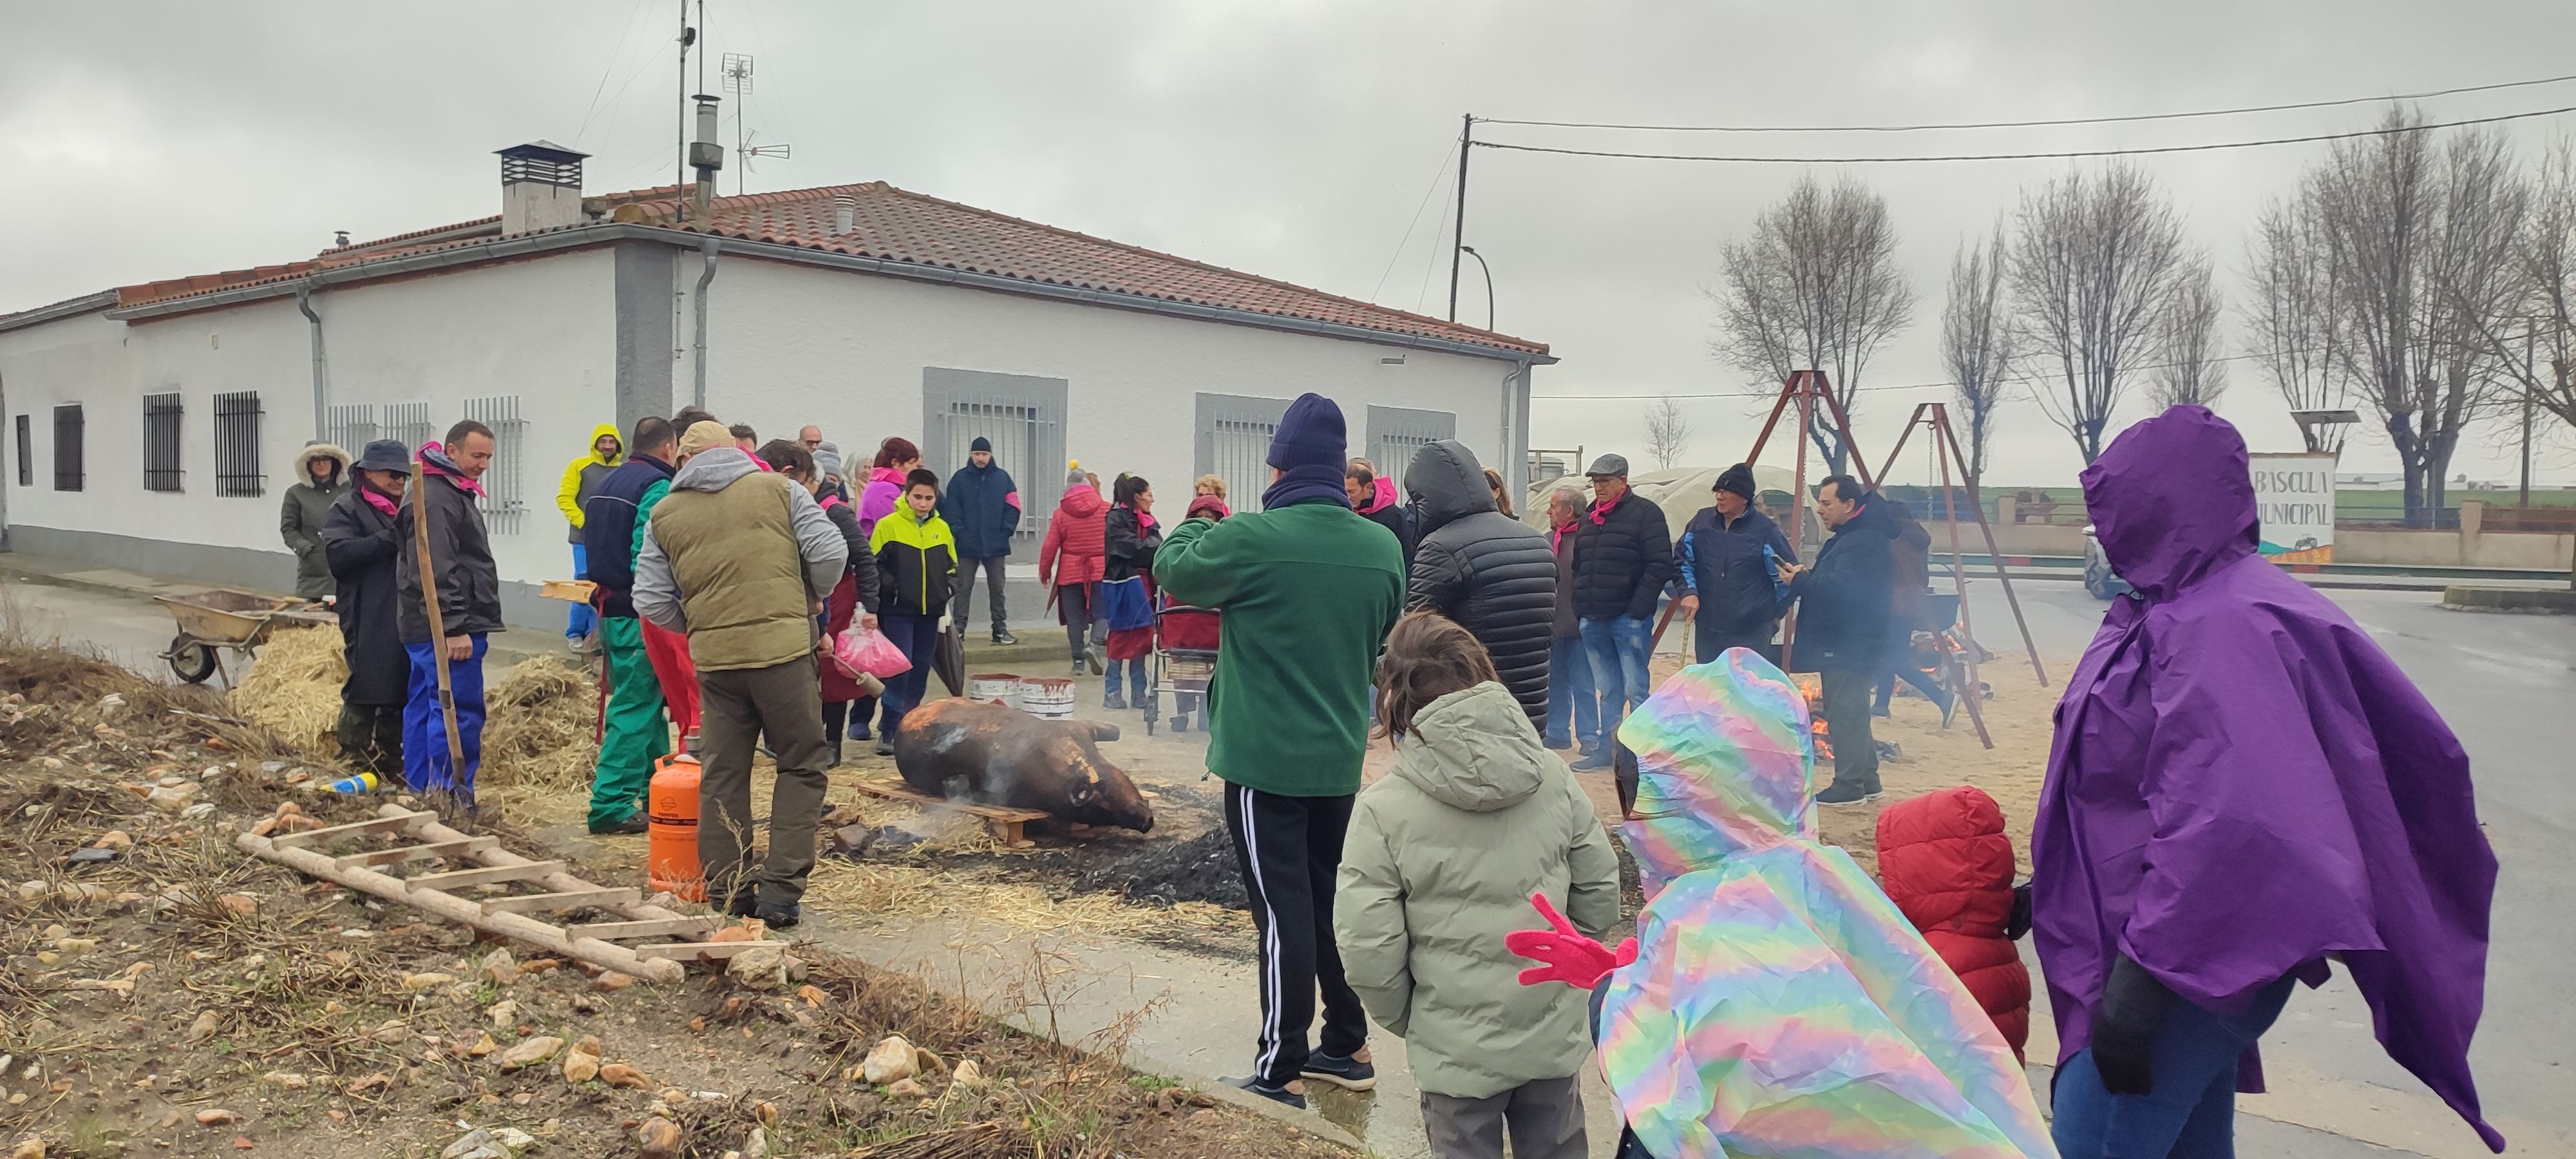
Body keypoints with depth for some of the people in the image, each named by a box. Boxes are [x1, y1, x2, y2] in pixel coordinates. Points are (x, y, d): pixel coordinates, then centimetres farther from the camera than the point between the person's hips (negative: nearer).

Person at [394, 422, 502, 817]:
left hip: (428, 630, 11)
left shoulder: (453, 492, 20)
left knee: (424, 704, 14)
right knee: (459, 711, -10)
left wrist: (460, 623, 29)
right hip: (447, 629, -11)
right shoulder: (436, 498, -15)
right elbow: (437, 572, -23)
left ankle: (421, 790, 21)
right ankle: (451, 795, -8)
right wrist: (454, 627, -24)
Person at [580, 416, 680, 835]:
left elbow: (593, 549, 20)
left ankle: (656, 787, 24)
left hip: (610, 611, 9)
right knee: (635, 710, -5)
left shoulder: (604, 485, 17)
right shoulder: (657, 487, -13)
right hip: (640, 617, -9)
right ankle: (611, 805, -4)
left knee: (648, 704, 17)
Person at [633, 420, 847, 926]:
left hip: (714, 657, 3)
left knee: (722, 774, 14)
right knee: (800, 768, 7)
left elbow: (651, 601, 7)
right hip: (784, 648, -2)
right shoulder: (779, 489, 3)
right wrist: (807, 597, 15)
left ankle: (727, 894, 17)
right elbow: (830, 554, -4)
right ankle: (781, 892, 1)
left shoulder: (665, 514, 9)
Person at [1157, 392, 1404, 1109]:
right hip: (1339, 760, 6)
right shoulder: (1384, 548, 0)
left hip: (1263, 759, -5)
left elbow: (1172, 570, 1)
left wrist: (1196, 527, 19)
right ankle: (1347, 1046, 28)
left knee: (1283, 913, -1)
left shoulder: (1252, 538, -17)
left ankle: (1280, 1072, 6)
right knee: (1330, 902, 18)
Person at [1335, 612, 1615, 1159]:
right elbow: (1601, 895, 1)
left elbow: (1368, 950, -15)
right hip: (1555, 1033, 3)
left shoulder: (1383, 808, -15)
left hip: (1457, 1050, -3)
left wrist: (1406, 1020, 3)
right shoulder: (1550, 776, -6)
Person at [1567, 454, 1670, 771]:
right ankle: (1608, 749, 18)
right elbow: (1578, 567, 23)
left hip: (1629, 619, -7)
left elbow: (1660, 566, -10)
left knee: (1636, 689, -5)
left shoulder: (1645, 513, -5)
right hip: (1593, 621, 7)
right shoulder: (1588, 519, 16)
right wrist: (1580, 610, 12)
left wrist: (1638, 610, -16)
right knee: (1608, 690, 12)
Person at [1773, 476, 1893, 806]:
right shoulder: (1845, 538, 19)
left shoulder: (1866, 541, -16)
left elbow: (1844, 587, -27)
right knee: (1852, 714, 15)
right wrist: (1807, 576, 5)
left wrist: (1801, 582, -18)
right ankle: (1866, 782, 22)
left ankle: (1849, 785, -4)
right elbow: (1831, 585, 24)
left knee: (1845, 715, -8)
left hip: (1850, 648, -11)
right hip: (1839, 645, 11)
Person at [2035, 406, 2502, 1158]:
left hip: (2189, 957, -10)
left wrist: (2137, 981, -27)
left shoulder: (2218, 627, -21)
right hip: (2193, 956, 10)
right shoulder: (2184, 608, 9)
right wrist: (2051, 889, 23)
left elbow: (2225, 823, -30)